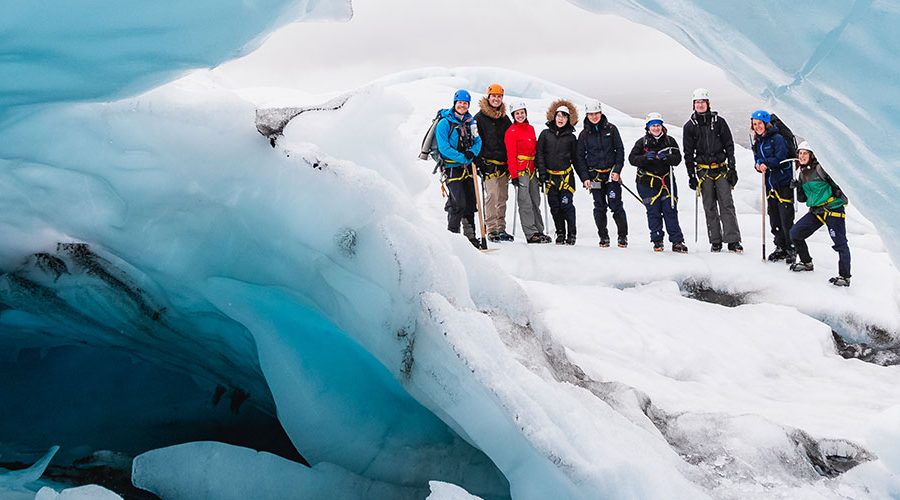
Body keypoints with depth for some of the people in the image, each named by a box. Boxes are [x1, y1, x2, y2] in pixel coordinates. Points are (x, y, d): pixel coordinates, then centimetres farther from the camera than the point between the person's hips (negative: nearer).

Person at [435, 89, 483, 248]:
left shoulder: (470, 122, 11)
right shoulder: (444, 123, -7)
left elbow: (478, 141, 7)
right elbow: (444, 148, -14)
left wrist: (472, 153, -15)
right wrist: (463, 158, -20)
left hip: (468, 168, 6)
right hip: (452, 168, -6)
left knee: (470, 203, 8)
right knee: (459, 203, -12)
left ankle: (470, 236, 17)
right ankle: (452, 235, 1)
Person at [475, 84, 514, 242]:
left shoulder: (505, 119, 17)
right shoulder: (479, 118, 0)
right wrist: (480, 162, -12)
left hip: (503, 164, 5)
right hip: (488, 163, -5)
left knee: (502, 198, 6)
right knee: (492, 195, -13)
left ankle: (501, 228, 12)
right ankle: (491, 229, -11)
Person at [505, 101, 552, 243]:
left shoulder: (530, 129, 15)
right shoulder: (511, 131, -5)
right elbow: (511, 155, -9)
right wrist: (513, 175, -14)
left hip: (532, 170, 7)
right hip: (520, 171, -7)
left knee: (535, 202, 9)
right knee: (525, 203, -5)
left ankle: (539, 231, 15)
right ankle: (531, 234, -4)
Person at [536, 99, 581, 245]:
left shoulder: (571, 137, 5)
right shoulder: (545, 134, 5)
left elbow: (576, 158, 10)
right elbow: (539, 155, 4)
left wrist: (584, 177, 9)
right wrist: (542, 174, -4)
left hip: (566, 176, -2)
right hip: (550, 177, 2)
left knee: (566, 205, -8)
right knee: (555, 207, 5)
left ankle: (571, 234, 2)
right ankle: (560, 233, 16)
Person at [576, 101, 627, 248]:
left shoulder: (611, 129, 3)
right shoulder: (584, 134, 6)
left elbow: (620, 150, 4)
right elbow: (580, 157, 9)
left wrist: (617, 170, -6)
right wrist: (585, 177, 0)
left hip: (611, 173, -1)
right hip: (594, 174, 2)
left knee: (616, 205, -7)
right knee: (599, 207, 2)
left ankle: (623, 236, 1)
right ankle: (603, 237, 11)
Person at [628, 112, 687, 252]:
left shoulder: (669, 141, 7)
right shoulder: (642, 142, 3)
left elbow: (678, 158, 1)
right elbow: (632, 158, -3)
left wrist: (667, 157, -19)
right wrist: (645, 158, -21)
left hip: (667, 180, 1)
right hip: (647, 182, -1)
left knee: (670, 211, -3)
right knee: (653, 212, 0)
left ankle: (677, 242, 0)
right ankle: (657, 241, 10)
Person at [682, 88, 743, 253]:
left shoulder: (719, 121, 5)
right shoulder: (690, 126, 6)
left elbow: (729, 145, 6)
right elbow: (688, 153, 7)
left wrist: (732, 168, -1)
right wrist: (691, 176, 3)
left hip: (721, 169, -1)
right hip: (703, 170, 1)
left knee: (727, 204, -7)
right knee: (710, 207, 3)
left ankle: (733, 241, -11)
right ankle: (715, 241, 9)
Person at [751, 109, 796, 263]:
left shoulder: (777, 139, -9)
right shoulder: (757, 143, 15)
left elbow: (780, 159, -17)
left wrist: (765, 164, -18)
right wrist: (759, 165, -7)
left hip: (784, 183, -7)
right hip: (770, 185, 7)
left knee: (786, 219, -7)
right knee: (774, 219, 9)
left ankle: (791, 249, 2)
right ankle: (781, 248, 19)